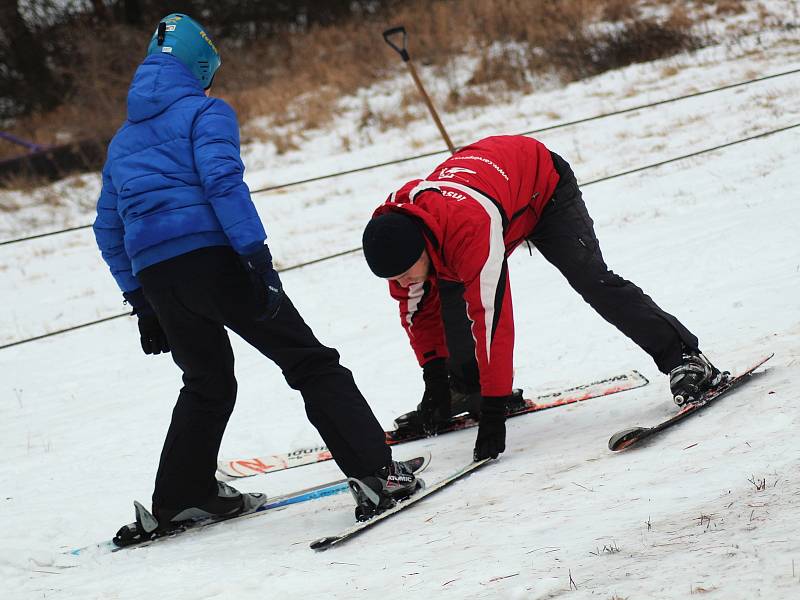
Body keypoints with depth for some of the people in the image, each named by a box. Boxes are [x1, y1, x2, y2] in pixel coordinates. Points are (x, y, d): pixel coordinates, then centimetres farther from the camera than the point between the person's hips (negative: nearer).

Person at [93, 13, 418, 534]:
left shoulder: (122, 141, 25)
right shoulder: (205, 112, 4)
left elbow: (109, 231, 24)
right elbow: (223, 181, -14)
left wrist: (143, 305, 26)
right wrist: (257, 256, -19)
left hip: (156, 277, 6)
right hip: (213, 257, -6)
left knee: (208, 383, 25)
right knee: (311, 363, -4)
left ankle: (181, 496, 24)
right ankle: (375, 471, -14)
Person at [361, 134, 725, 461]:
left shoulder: (469, 228, -47)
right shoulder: (394, 235, -26)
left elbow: (491, 317, -45)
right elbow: (417, 307, -7)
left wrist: (494, 411, -43)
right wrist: (434, 375, -10)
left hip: (542, 186, -7)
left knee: (591, 279, -18)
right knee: (451, 295, -3)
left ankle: (682, 358, -12)